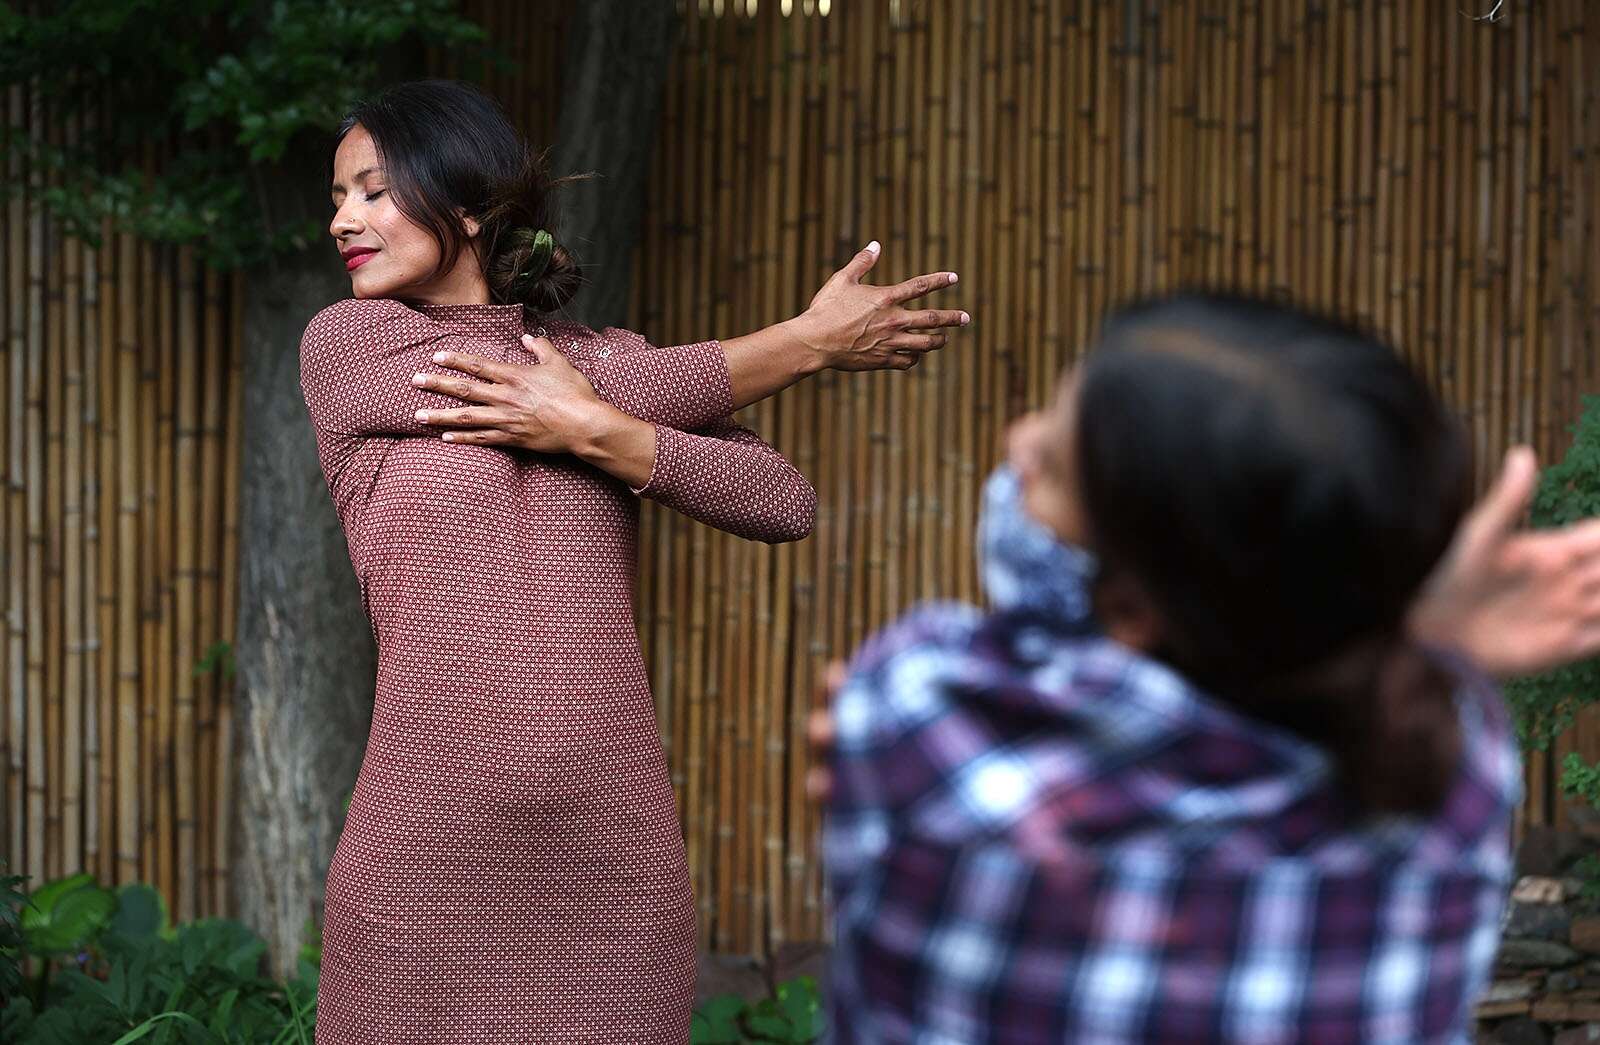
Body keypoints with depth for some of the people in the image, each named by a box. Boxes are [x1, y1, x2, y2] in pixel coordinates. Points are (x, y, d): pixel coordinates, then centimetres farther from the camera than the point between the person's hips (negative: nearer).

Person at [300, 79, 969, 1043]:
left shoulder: (602, 358, 11)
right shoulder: (343, 346, 2)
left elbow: (785, 504, -3)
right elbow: (617, 388, -3)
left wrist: (592, 432, -15)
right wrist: (808, 343, 5)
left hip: (616, 845, 2)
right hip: (424, 844, -2)